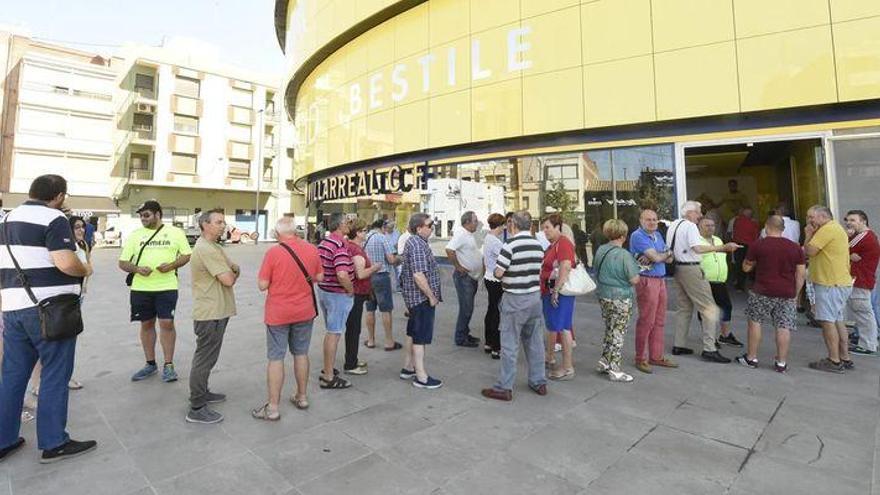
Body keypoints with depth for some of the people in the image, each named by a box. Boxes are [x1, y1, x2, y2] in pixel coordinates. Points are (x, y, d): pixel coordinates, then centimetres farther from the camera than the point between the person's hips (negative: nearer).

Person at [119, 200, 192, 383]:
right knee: (146, 324, 12)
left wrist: (172, 265, -13)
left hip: (167, 287, -3)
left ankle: (168, 365, 10)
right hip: (141, 288, 3)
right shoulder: (135, 235, 7)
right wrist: (137, 269, -14)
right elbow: (122, 263, 7)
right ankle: (150, 364, 26)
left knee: (167, 323, -4)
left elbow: (187, 255, 5)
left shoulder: (175, 232, 2)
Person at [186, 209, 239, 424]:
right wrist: (233, 274, -2)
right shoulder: (206, 249, -20)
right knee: (205, 359, -2)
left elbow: (234, 268, 12)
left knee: (206, 356, 22)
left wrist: (232, 270, -11)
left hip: (216, 311, 11)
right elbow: (228, 280, -24)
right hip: (211, 313, -11)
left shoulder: (213, 246, 14)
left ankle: (201, 392, 37)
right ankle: (197, 409, 8)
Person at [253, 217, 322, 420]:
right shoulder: (312, 249, -4)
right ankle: (302, 397, 29)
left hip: (278, 314, -4)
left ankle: (273, 407, 12)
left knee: (276, 358, 5)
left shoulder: (273, 252, -15)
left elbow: (262, 285, -12)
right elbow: (319, 277, 6)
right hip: (305, 312, 4)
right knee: (301, 353, 17)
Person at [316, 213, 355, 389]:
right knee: (334, 334, 0)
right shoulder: (340, 246, -22)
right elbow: (342, 275, -32)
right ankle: (328, 377, 10)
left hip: (323, 290, 9)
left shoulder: (323, 242, 7)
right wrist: (350, 290, -16)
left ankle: (327, 368, 34)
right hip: (338, 294, -9)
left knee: (331, 331, 21)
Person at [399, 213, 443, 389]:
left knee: (412, 333, 18)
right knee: (421, 337, -1)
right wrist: (431, 296, -18)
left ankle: (408, 369, 30)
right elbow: (419, 276, -28)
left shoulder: (413, 241, 12)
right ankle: (421, 377, 9)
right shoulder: (418, 244, -21)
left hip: (414, 297, 10)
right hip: (422, 297, -10)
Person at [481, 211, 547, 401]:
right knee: (535, 342, 15)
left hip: (515, 299, -7)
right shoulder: (538, 245, 6)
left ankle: (505, 387, 8)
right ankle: (539, 382, 25)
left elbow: (498, 273, -18)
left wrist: (494, 270, 4)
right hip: (535, 296, 7)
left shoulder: (511, 244, -15)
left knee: (510, 344, 0)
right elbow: (538, 269, 12)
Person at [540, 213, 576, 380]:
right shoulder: (552, 244, 14)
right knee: (551, 325, 20)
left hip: (560, 292, -9)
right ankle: (549, 356, 37)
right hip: (549, 291, 9)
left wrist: (556, 291, -25)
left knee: (562, 327, -4)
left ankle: (568, 368, 5)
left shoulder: (563, 243, -15)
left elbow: (565, 268, -25)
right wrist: (545, 290, 17)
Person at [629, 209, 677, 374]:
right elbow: (656, 257, -17)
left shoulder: (658, 235, 17)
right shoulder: (638, 236, -10)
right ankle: (641, 359, 7)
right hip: (647, 281, -8)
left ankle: (656, 356, 22)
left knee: (659, 321, 12)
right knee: (646, 321, -4)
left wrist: (658, 256, -9)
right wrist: (667, 253, 3)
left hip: (660, 280, 8)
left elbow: (669, 258, 11)